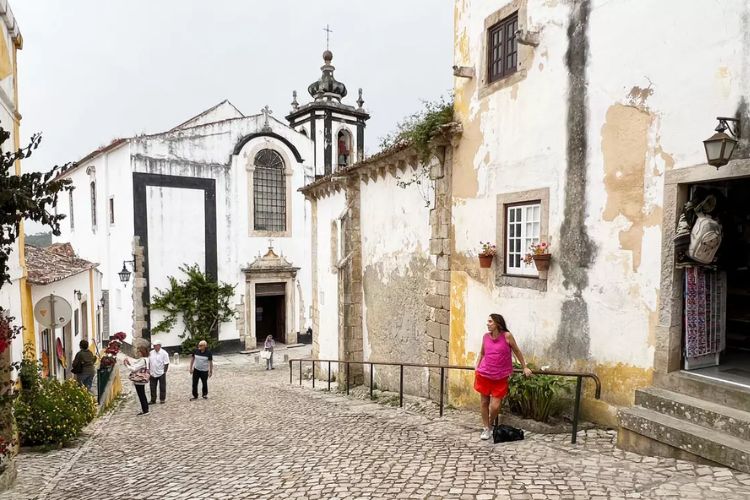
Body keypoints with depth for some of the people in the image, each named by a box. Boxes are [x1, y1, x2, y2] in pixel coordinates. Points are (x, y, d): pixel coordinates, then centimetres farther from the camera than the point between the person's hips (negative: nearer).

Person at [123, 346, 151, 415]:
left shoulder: (142, 360, -20)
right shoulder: (142, 359, 12)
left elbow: (134, 369, -20)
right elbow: (134, 366, 15)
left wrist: (127, 365, -8)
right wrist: (129, 362, 3)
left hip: (139, 381, -10)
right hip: (140, 380, 10)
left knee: (141, 395, -1)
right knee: (142, 395, 16)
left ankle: (145, 410, 6)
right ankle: (145, 409, 24)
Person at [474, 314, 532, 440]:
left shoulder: (507, 336, -11)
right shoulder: (486, 336, -1)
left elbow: (517, 351, 2)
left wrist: (524, 367, 6)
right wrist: (476, 367, 8)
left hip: (500, 377, -3)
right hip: (484, 374, 3)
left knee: (495, 406, -5)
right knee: (484, 402, 9)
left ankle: (490, 425, 24)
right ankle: (486, 429, 26)